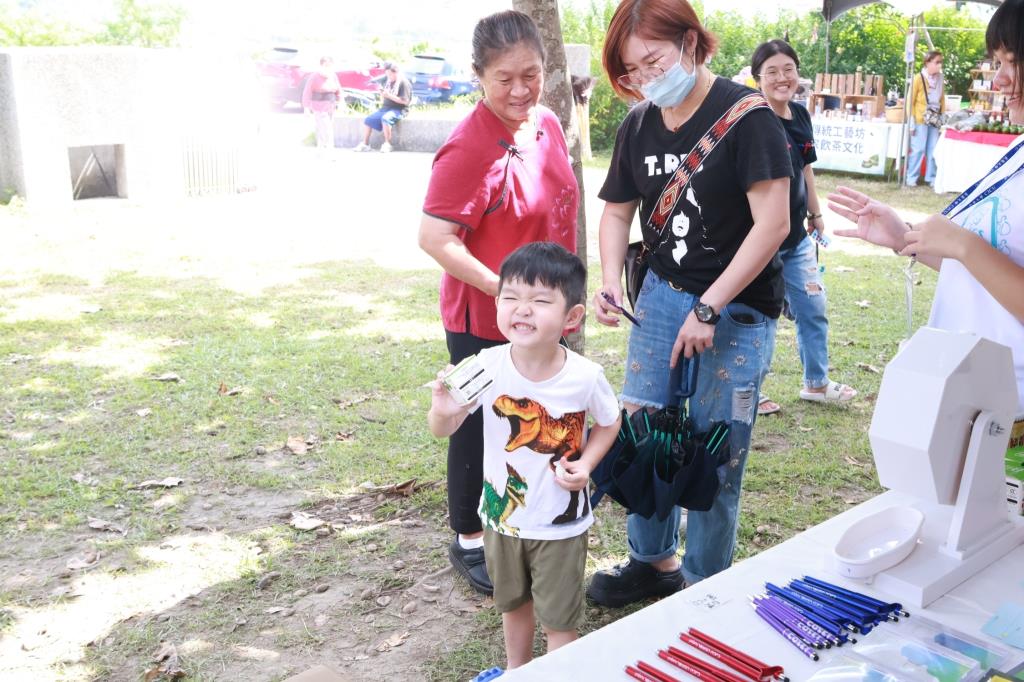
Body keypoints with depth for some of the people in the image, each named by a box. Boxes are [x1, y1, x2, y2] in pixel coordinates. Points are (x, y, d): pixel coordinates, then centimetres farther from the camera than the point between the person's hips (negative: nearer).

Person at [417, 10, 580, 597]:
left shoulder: (548, 125, 3)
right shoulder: (469, 146, -22)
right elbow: (434, 237, -24)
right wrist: (503, 289, -26)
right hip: (484, 324, -7)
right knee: (481, 430, 9)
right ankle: (469, 542, 29)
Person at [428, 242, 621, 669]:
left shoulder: (585, 377, -22)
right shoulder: (487, 367, -21)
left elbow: (609, 422, -1)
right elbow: (442, 431, -14)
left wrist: (587, 464, -17)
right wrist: (442, 411, -37)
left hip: (560, 524, -2)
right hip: (502, 515, 3)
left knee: (559, 618, 14)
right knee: (513, 603, 27)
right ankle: (516, 670, 51)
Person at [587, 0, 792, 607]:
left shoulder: (747, 115, -14)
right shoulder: (639, 125, 4)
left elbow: (773, 224, -19)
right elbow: (617, 213, 15)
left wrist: (708, 309, -20)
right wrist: (611, 283, -3)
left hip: (738, 308, -5)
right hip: (662, 295, 6)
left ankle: (705, 587, 19)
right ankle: (655, 561, 30)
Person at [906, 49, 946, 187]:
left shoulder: (939, 79, 9)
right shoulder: (918, 78, -7)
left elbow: (942, 99, 15)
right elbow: (910, 101, -7)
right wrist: (911, 122, -11)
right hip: (921, 119, -5)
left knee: (933, 150, 5)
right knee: (918, 149, -5)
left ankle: (931, 178, 13)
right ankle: (911, 178, 4)